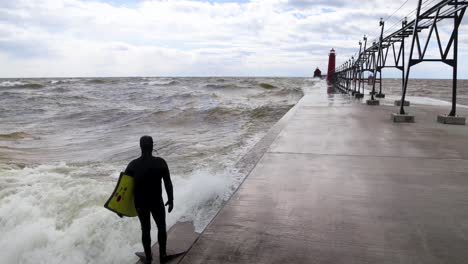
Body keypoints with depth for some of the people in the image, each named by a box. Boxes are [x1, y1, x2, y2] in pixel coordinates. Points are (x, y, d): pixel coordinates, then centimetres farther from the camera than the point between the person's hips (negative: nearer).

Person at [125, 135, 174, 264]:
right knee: (161, 228, 19)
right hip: (157, 202, -2)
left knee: (145, 229, 18)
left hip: (140, 203, 2)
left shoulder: (133, 165, -9)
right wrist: (171, 200, 1)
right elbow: (168, 183, -11)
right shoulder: (160, 162, -15)